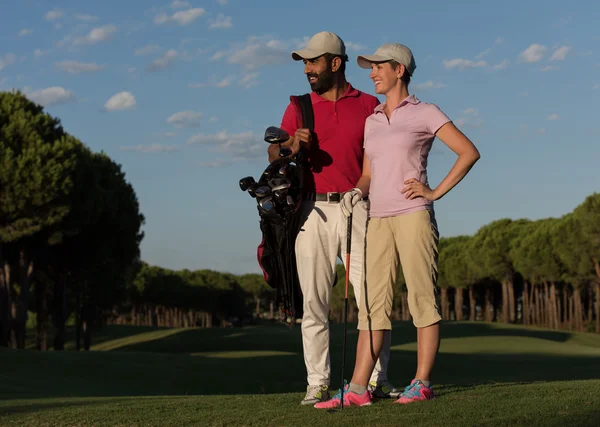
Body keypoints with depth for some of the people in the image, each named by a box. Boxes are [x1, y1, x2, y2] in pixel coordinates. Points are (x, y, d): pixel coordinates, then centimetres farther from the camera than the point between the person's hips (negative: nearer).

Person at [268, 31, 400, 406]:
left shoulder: (369, 105, 10)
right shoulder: (299, 107, 13)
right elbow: (273, 154, 5)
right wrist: (292, 147, -17)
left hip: (357, 209, -1)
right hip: (314, 210, 1)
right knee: (314, 302, 0)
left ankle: (378, 379, 2)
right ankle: (318, 384, 4)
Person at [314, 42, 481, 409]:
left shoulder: (425, 113, 0)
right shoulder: (372, 121, 18)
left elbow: (469, 152, -4)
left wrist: (436, 192, -9)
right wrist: (357, 193, -3)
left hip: (413, 215, -6)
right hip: (379, 221, 6)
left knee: (423, 299, -3)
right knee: (373, 303, 0)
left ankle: (422, 383, 1)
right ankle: (358, 389, -3)